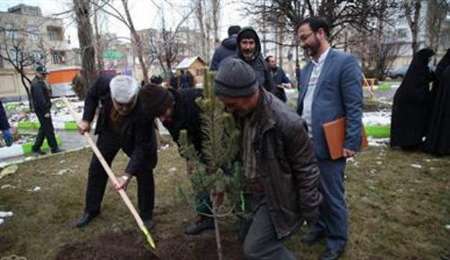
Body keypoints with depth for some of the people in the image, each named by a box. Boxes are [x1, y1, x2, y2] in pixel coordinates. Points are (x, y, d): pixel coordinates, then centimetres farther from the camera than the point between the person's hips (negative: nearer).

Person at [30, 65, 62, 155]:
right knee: (49, 129, -4)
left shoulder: (40, 82, 17)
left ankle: (36, 148, 22)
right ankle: (54, 148, 4)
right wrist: (46, 111, -24)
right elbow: (40, 99, -23)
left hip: (44, 109, 10)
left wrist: (47, 109, 19)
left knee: (43, 129, 15)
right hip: (42, 110, -10)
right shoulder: (37, 84, -16)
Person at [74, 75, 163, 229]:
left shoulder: (144, 110, -43)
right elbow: (92, 96, -6)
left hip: (135, 138, -4)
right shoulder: (104, 83, -33)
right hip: (109, 131, 4)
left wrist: (128, 174, -39)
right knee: (96, 169, 10)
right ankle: (91, 210, 29)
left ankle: (146, 215, 13)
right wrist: (86, 120, -14)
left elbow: (141, 146, -35)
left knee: (144, 173, -7)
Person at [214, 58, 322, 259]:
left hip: (276, 197, -7)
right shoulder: (242, 112, -8)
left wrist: (309, 210, -10)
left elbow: (306, 169, -20)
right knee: (251, 236, 21)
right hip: (254, 192, 8)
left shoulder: (286, 122, -32)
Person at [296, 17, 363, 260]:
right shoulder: (306, 69, 13)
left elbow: (354, 107, -12)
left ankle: (337, 240, 28)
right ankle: (320, 226, 41)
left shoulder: (345, 62, -8)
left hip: (329, 144, -6)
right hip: (306, 142, 6)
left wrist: (351, 143, -15)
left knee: (332, 195, 7)